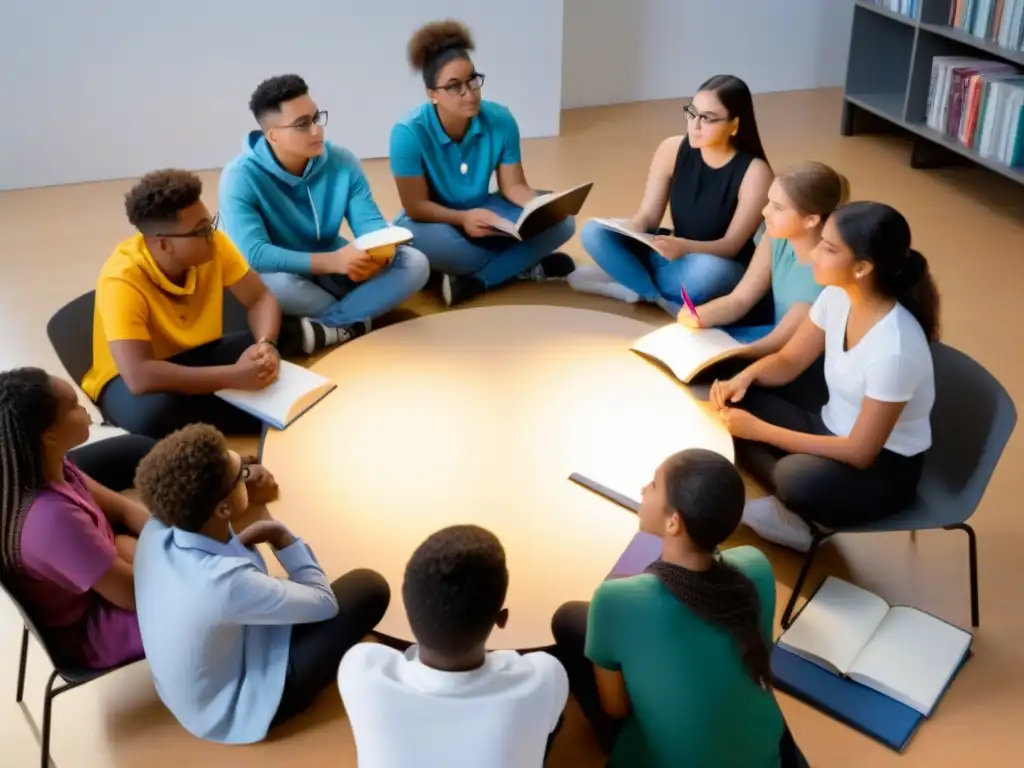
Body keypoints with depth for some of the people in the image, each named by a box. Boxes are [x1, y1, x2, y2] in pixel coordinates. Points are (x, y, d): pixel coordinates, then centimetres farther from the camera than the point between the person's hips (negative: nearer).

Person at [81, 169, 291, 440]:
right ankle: (266, 416, -20)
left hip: (199, 356, 5)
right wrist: (235, 376, -42)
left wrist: (266, 345, -28)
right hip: (130, 378, -4)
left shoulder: (213, 244, -16)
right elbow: (140, 377, -43)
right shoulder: (122, 281, -33)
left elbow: (261, 299, -5)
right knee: (152, 411, -40)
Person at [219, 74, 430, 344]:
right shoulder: (241, 177, -21)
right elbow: (253, 254, -31)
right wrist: (333, 260, -40)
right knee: (272, 283, -40)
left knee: (414, 263, -16)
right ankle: (354, 321, -15)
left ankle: (321, 329, -28)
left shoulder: (342, 161, -7)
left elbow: (370, 223, -9)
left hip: (332, 270, 4)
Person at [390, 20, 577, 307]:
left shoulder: (500, 120, -13)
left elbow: (514, 185, -7)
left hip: (484, 212, 4)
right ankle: (526, 267, -19)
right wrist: (462, 218, -38)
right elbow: (415, 205, -21)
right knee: (421, 240, -41)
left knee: (560, 222, -17)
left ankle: (473, 281, -20)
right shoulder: (409, 133, -24)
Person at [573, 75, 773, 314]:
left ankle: (632, 283, -18)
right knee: (594, 232, -15)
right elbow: (647, 216, -6)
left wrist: (684, 247, -41)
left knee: (709, 271, -42)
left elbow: (732, 245, -20)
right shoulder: (672, 150, -7)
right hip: (675, 256, 4)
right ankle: (662, 300, -23)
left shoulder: (754, 172, -19)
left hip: (723, 266, -4)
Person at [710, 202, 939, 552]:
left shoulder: (895, 348, -31)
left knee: (799, 479, -38)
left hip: (885, 465, -7)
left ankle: (795, 517, -3)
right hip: (832, 429, 8)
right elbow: (788, 361, 6)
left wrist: (760, 430, -25)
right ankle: (792, 509, -13)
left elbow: (861, 452, -26)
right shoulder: (836, 297, -10)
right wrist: (744, 377, -18)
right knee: (731, 404, -10)